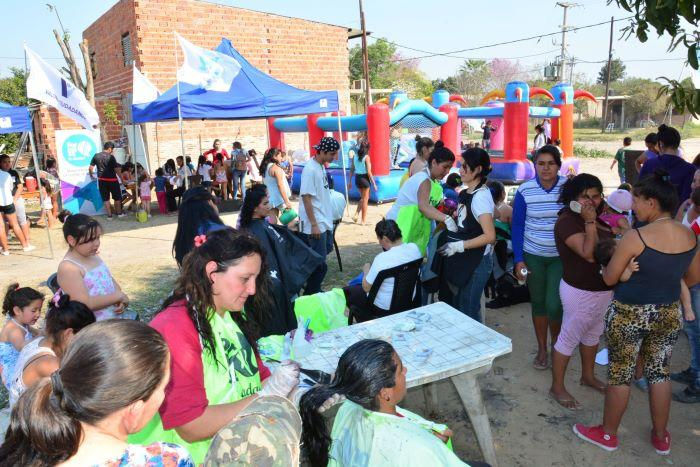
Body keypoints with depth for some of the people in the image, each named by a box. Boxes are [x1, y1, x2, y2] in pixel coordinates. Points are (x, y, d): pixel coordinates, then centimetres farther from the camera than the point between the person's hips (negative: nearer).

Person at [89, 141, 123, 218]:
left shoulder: (96, 156, 0)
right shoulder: (111, 157, -13)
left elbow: (90, 168, 2)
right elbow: (116, 169, -15)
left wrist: (91, 175, 20)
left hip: (101, 180, 4)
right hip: (112, 180, -4)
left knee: (105, 198, 9)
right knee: (117, 197, 12)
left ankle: (109, 215, 10)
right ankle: (119, 213, 20)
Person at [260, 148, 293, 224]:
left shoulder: (265, 167, 12)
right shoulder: (276, 167, -12)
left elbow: (264, 184, 14)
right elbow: (280, 185, -18)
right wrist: (287, 201, -21)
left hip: (269, 199, 8)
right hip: (278, 199, -8)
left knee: (272, 222, 6)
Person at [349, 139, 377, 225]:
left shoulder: (355, 156, 2)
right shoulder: (366, 157, -14)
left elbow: (352, 170, 5)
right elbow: (369, 172, -16)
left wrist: (350, 181, 12)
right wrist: (374, 183, -10)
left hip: (357, 178, 5)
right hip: (364, 178, -5)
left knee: (363, 198, 24)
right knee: (365, 199, 8)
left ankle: (356, 215, 12)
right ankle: (363, 220, 14)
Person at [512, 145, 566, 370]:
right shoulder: (524, 191, -7)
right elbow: (517, 226, -2)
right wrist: (518, 260, -6)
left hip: (561, 256, -1)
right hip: (532, 255, 1)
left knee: (554, 305, -5)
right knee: (538, 302, 11)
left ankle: (557, 343, 26)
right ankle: (542, 349, 29)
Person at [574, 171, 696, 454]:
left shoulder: (636, 237, -23)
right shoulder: (690, 236, -3)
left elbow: (609, 278, -13)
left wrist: (617, 251, 4)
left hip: (629, 314, -6)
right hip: (669, 314, 6)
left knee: (620, 374, 9)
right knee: (660, 372, 20)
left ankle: (608, 434, 25)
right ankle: (661, 437, 34)